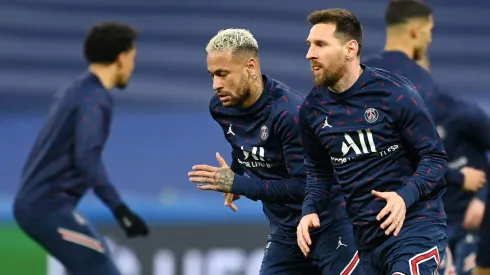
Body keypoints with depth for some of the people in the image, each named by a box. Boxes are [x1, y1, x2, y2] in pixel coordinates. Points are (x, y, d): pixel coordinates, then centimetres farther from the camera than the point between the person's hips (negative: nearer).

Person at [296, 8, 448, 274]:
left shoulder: (395, 93, -12)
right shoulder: (312, 108, 4)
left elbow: (435, 157, -9)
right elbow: (318, 169, 18)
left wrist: (405, 197, -26)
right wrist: (310, 209, -1)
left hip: (415, 225, -6)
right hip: (365, 233, 6)